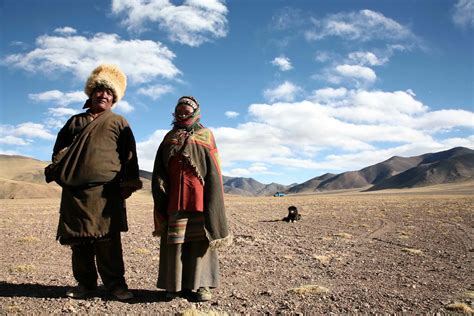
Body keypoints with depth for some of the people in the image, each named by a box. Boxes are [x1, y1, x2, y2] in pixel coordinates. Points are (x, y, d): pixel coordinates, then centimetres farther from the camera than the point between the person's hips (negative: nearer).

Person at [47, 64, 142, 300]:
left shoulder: (118, 122, 13)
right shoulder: (75, 121, 22)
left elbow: (129, 155, 6)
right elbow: (60, 147, 23)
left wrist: (128, 183, -3)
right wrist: (56, 170, 7)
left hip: (105, 190, -3)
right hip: (74, 189, 4)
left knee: (107, 239, -5)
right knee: (78, 239, 6)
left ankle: (114, 282, 3)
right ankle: (85, 282, 16)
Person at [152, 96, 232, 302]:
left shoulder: (205, 137, 9)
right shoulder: (168, 139, 17)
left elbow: (213, 171, 1)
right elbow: (159, 171, 13)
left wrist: (211, 202, -8)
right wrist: (160, 190, -3)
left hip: (199, 198, -2)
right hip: (174, 199, 2)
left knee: (201, 237, -2)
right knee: (174, 240, 3)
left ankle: (200, 284, 5)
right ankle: (174, 284, 11)